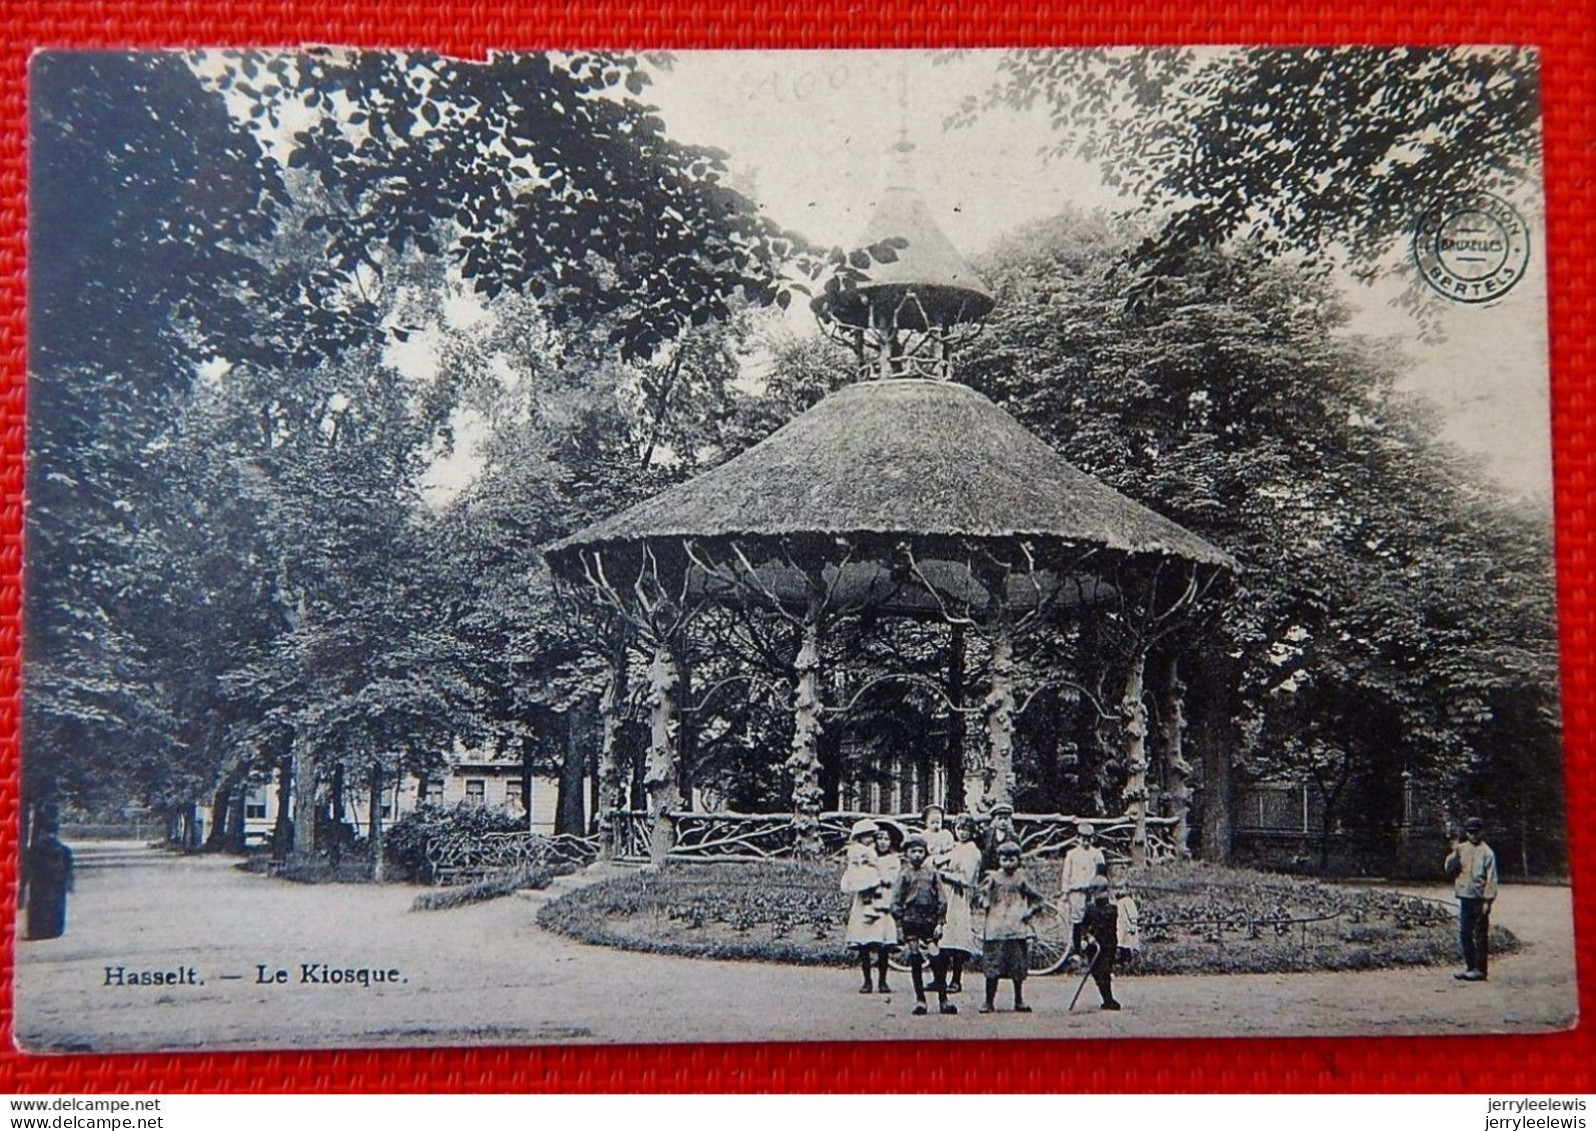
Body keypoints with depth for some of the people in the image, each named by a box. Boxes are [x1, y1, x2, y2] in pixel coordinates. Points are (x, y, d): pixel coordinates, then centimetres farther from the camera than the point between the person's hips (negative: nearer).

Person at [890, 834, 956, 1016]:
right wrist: (900, 926, -4)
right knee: (915, 962, 2)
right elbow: (895, 902, 2)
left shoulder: (931, 873, 7)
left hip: (929, 922, 1)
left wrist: (940, 922, 0)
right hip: (911, 921, -1)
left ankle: (943, 1000, 3)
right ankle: (920, 1000, 9)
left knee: (938, 961, -4)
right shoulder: (904, 875, 3)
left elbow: (941, 899, 7)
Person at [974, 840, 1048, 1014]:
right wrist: (986, 904, -3)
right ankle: (989, 1002, 5)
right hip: (995, 929, -1)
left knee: (1018, 969, 5)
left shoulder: (1021, 879, 6)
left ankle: (1019, 1001, 17)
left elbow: (1037, 897, 14)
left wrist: (1030, 911, 2)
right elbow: (979, 893, 13)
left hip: (1017, 929, 1)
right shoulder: (994, 878, 5)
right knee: (992, 968, -3)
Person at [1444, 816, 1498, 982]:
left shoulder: (1486, 853, -6)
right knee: (1464, 934, 11)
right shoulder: (1461, 849, 10)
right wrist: (1454, 855, -10)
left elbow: (1491, 878, -9)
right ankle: (1469, 966, 20)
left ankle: (1480, 969, 4)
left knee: (1480, 935, -1)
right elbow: (1450, 869, 7)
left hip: (1479, 899, -6)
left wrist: (1488, 900, -14)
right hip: (1464, 898, 6)